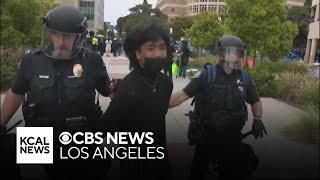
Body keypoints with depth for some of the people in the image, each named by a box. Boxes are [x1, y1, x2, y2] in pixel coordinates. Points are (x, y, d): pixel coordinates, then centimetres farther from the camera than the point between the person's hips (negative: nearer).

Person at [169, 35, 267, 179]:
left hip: (234, 136, 3)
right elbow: (183, 94, -14)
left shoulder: (244, 77, 2)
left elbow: (255, 101, 15)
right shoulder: (207, 74, -10)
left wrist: (257, 118, -2)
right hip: (208, 135, -3)